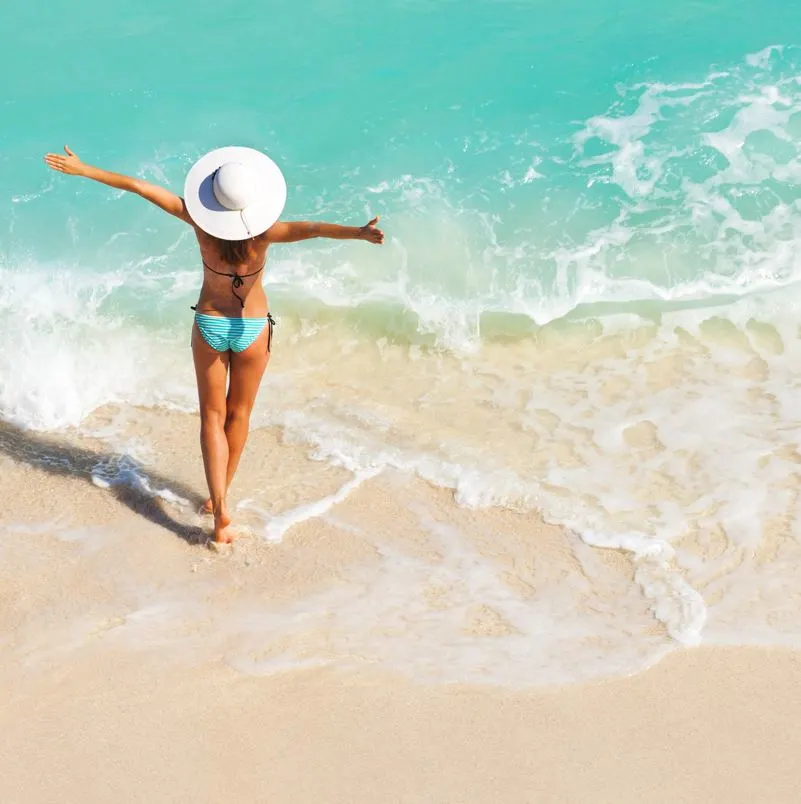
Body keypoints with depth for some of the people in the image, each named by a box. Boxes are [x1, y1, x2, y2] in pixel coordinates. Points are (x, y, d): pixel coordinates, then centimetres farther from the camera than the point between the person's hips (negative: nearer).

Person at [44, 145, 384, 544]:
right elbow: (309, 228, -44)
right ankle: (220, 494, 34)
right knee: (239, 414, 21)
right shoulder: (262, 234, -26)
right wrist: (358, 232, -54)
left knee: (212, 417, 11)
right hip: (252, 328, -1)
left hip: (209, 326, 1)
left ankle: (220, 508, -3)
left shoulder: (201, 223, -21)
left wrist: (82, 169, -11)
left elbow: (141, 187, -17)